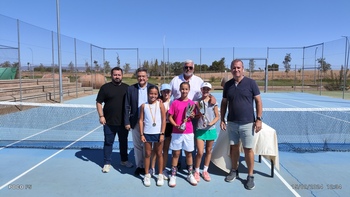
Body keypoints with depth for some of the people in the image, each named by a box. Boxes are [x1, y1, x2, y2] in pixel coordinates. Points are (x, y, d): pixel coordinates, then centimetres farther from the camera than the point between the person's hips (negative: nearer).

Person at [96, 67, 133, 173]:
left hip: (124, 121, 3)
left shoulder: (126, 88, 5)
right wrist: (101, 116, -10)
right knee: (108, 143, 8)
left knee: (124, 142, 16)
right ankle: (107, 163, 22)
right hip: (109, 122, -2)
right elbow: (99, 102, -2)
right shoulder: (105, 87, -3)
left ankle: (124, 160, 33)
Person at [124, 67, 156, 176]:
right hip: (135, 122, 1)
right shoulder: (131, 89, 1)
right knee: (137, 145, 12)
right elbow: (127, 106, 2)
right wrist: (127, 122, -2)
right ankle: (139, 166, 27)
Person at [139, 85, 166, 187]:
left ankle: (160, 175, 24)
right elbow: (141, 120, 0)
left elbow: (164, 120, -4)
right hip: (147, 133, 1)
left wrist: (162, 134, -8)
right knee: (147, 154, 11)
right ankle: (147, 175, 24)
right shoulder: (144, 106, -2)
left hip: (158, 133, 0)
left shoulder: (160, 105, -4)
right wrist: (141, 134, -4)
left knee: (159, 154, 11)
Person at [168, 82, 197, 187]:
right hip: (176, 132, -1)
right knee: (176, 154, 7)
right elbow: (170, 117, -2)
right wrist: (176, 125, -16)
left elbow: (193, 116, 11)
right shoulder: (175, 103, -3)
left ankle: (190, 175, 27)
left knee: (189, 153, 12)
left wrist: (192, 116, -12)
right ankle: (173, 176, 19)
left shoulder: (192, 103, 2)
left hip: (188, 132, 2)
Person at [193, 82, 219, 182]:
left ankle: (205, 171, 29)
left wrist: (211, 123, -16)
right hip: (200, 130, -1)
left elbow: (217, 116, 0)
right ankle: (196, 171, 16)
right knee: (200, 152, -4)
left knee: (208, 151, 12)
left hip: (211, 129, 2)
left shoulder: (213, 102, -1)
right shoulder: (198, 102, -2)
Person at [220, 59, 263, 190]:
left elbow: (258, 101, -2)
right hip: (231, 122, 3)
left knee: (248, 149, 3)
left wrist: (259, 119, -8)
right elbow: (224, 103, 10)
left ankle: (250, 176, 19)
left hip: (247, 123, -3)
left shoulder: (251, 83, -5)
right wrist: (222, 119, 6)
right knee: (234, 147, 14)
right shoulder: (228, 85, 4)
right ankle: (234, 170, 32)